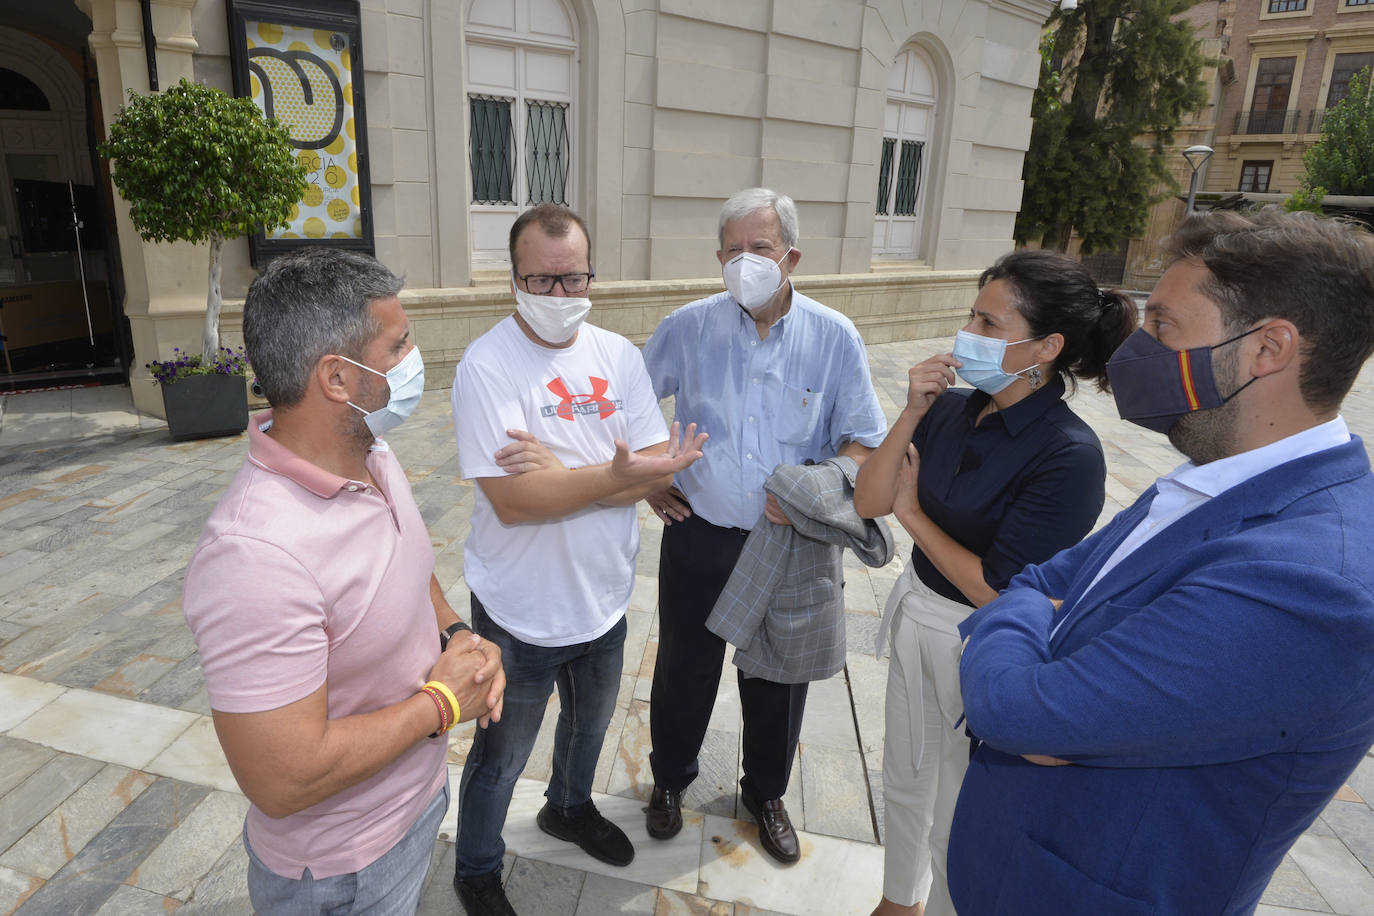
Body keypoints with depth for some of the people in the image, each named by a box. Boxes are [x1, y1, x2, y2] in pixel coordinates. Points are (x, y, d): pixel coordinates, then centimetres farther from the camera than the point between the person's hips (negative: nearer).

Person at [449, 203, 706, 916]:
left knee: (590, 721, 29)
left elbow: (657, 469, -12)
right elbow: (512, 500, -27)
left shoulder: (618, 356, -4)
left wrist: (561, 472, -24)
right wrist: (615, 474, -33)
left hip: (604, 595, 6)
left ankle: (570, 808, 60)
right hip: (521, 610, -5)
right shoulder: (487, 365, -19)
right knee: (501, 757, 17)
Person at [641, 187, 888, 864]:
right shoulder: (687, 328, -6)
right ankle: (670, 778, 45)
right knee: (684, 667, 17)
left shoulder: (834, 338, -7)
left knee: (779, 678, 17)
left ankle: (765, 793, 45)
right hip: (698, 536, 0)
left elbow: (864, 441, -3)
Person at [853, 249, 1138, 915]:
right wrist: (911, 414, -17)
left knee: (955, 822, 17)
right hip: (916, 616, 7)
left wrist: (912, 514, -14)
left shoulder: (1069, 456, -25)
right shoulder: (951, 408, -8)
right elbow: (868, 503, -6)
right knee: (903, 783, 27)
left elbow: (999, 592, -24)